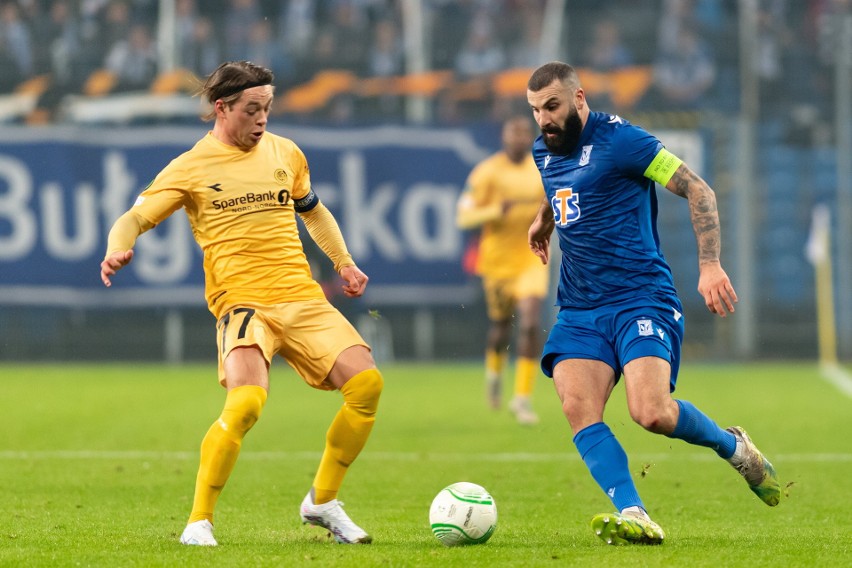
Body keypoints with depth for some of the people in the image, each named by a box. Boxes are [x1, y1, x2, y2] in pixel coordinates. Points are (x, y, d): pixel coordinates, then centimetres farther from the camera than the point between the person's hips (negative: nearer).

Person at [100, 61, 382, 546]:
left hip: (302, 297, 5)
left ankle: (322, 501, 8)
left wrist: (344, 262, 24)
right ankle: (200, 520, -14)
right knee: (246, 402, -30)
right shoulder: (192, 167, 2)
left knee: (367, 383, -12)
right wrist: (118, 250, -23)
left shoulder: (285, 153, 15)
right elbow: (134, 219, -2)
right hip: (242, 301, -5)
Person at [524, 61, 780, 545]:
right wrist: (544, 221, 53)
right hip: (579, 310, 7)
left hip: (641, 299, -7)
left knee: (652, 413, -22)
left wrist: (710, 266, -18)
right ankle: (633, 516, -24)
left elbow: (699, 191, -11)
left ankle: (734, 447, 8)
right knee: (578, 409, -19)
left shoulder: (619, 140, -9)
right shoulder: (544, 151, 14)